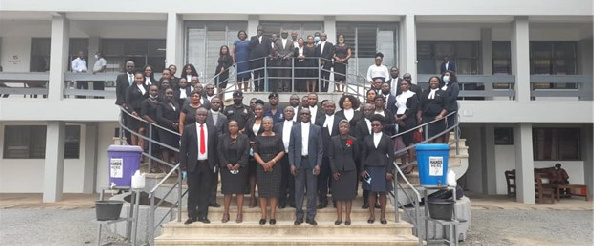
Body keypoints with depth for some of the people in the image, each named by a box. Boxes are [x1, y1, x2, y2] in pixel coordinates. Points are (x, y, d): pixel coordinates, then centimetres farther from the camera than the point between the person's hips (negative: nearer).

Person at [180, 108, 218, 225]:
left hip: (208, 165, 2)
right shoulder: (188, 129, 1)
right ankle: (192, 216, 13)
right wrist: (184, 167, -4)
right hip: (193, 164, -2)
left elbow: (215, 147, 9)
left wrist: (215, 163, 4)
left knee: (205, 191, 6)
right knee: (192, 191, 5)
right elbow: (183, 149, 0)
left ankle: (203, 215, 15)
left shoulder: (212, 129, 7)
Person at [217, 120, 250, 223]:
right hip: (226, 168, 1)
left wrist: (239, 164, -12)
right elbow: (219, 152, 0)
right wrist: (226, 164, -10)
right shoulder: (222, 138, 6)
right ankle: (226, 213, 9)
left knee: (240, 190, 0)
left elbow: (246, 153, -3)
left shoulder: (244, 138, 3)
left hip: (240, 168, -1)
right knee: (227, 190, 2)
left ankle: (239, 213, 5)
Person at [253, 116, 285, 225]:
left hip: (275, 166, -1)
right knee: (262, 191, 1)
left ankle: (273, 216, 3)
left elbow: (282, 152, 0)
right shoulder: (258, 137, 7)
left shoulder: (277, 137, 4)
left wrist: (273, 161, -13)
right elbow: (255, 152, 2)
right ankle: (263, 216, 6)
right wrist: (262, 163, -12)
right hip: (261, 166, 1)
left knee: (274, 191, -1)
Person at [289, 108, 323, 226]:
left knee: (312, 190, 3)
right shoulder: (294, 128, 6)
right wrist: (292, 164, -5)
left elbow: (320, 148, 2)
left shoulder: (317, 129, 3)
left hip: (311, 163, 0)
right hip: (298, 162, 1)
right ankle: (299, 216, 15)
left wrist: (318, 164, -7)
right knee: (299, 190, 6)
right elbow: (291, 147, 4)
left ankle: (310, 216, 12)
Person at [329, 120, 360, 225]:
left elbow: (357, 156, 7)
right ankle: (339, 217, 9)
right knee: (338, 194, 4)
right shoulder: (333, 140, 2)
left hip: (350, 170, 0)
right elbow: (330, 156, -1)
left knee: (349, 194, 3)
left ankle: (347, 217, 10)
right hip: (337, 171, 0)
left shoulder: (354, 140, 1)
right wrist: (334, 171, -7)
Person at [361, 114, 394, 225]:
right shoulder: (367, 139, 8)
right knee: (371, 192, 3)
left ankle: (383, 216, 12)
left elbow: (391, 156, -2)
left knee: (382, 192, 3)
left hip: (382, 168, -1)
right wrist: (362, 169, 0)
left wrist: (389, 171, -8)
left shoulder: (387, 139, 2)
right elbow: (364, 155, 7)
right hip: (370, 168, 2)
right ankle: (372, 215, 10)